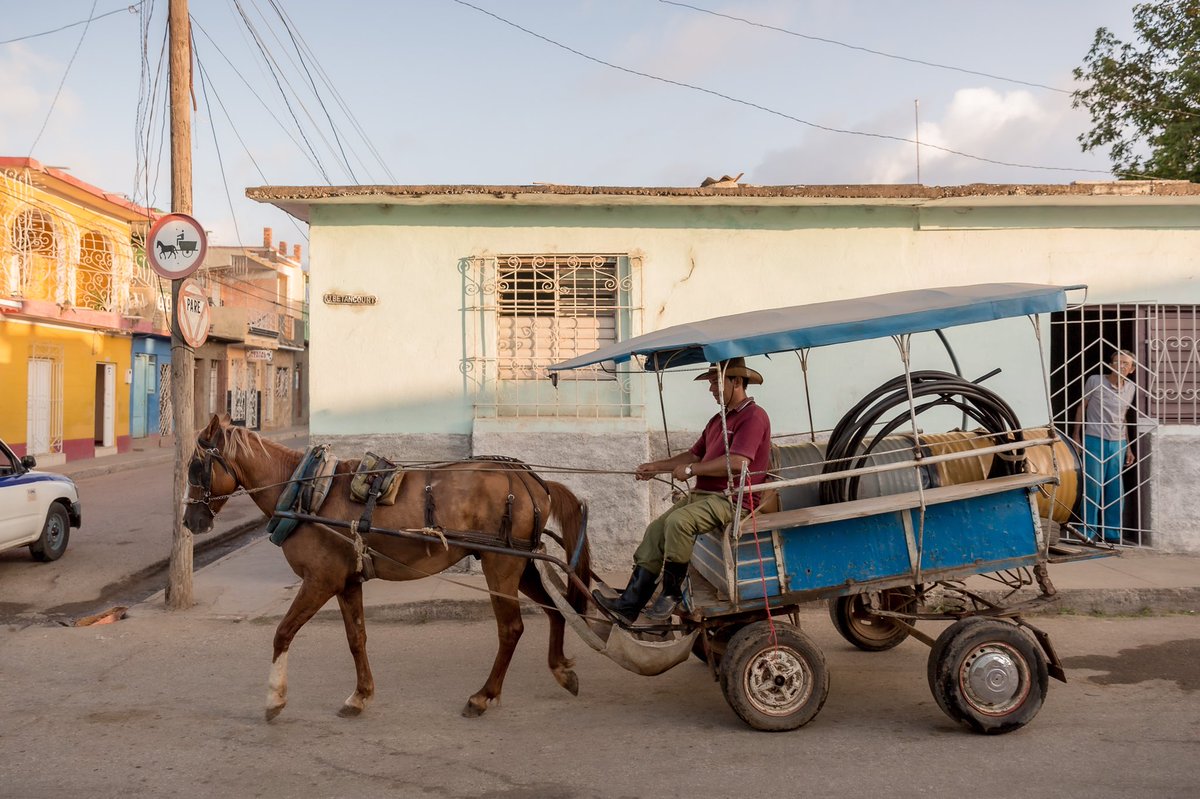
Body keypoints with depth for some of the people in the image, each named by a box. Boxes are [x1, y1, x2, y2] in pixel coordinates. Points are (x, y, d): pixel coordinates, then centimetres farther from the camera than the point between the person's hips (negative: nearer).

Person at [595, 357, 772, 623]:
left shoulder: (754, 416, -10)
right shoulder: (718, 420, 22)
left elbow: (737, 462, -23)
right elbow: (695, 454, 24)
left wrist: (691, 469, -15)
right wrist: (658, 466, 15)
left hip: (732, 499, -10)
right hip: (702, 494, 10)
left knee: (678, 521, -31)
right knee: (655, 529, -3)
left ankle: (672, 594, -16)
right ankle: (630, 604, -3)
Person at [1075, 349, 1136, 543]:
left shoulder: (1131, 388, 7)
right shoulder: (1095, 381, -6)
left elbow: (1122, 418, 17)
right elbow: (1082, 408, 3)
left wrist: (1128, 447, 17)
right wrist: (1077, 437, 2)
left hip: (1118, 444, 4)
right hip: (1094, 441, -4)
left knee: (1115, 489, 6)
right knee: (1093, 486, -2)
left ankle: (1112, 533, 17)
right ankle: (1089, 532, 7)